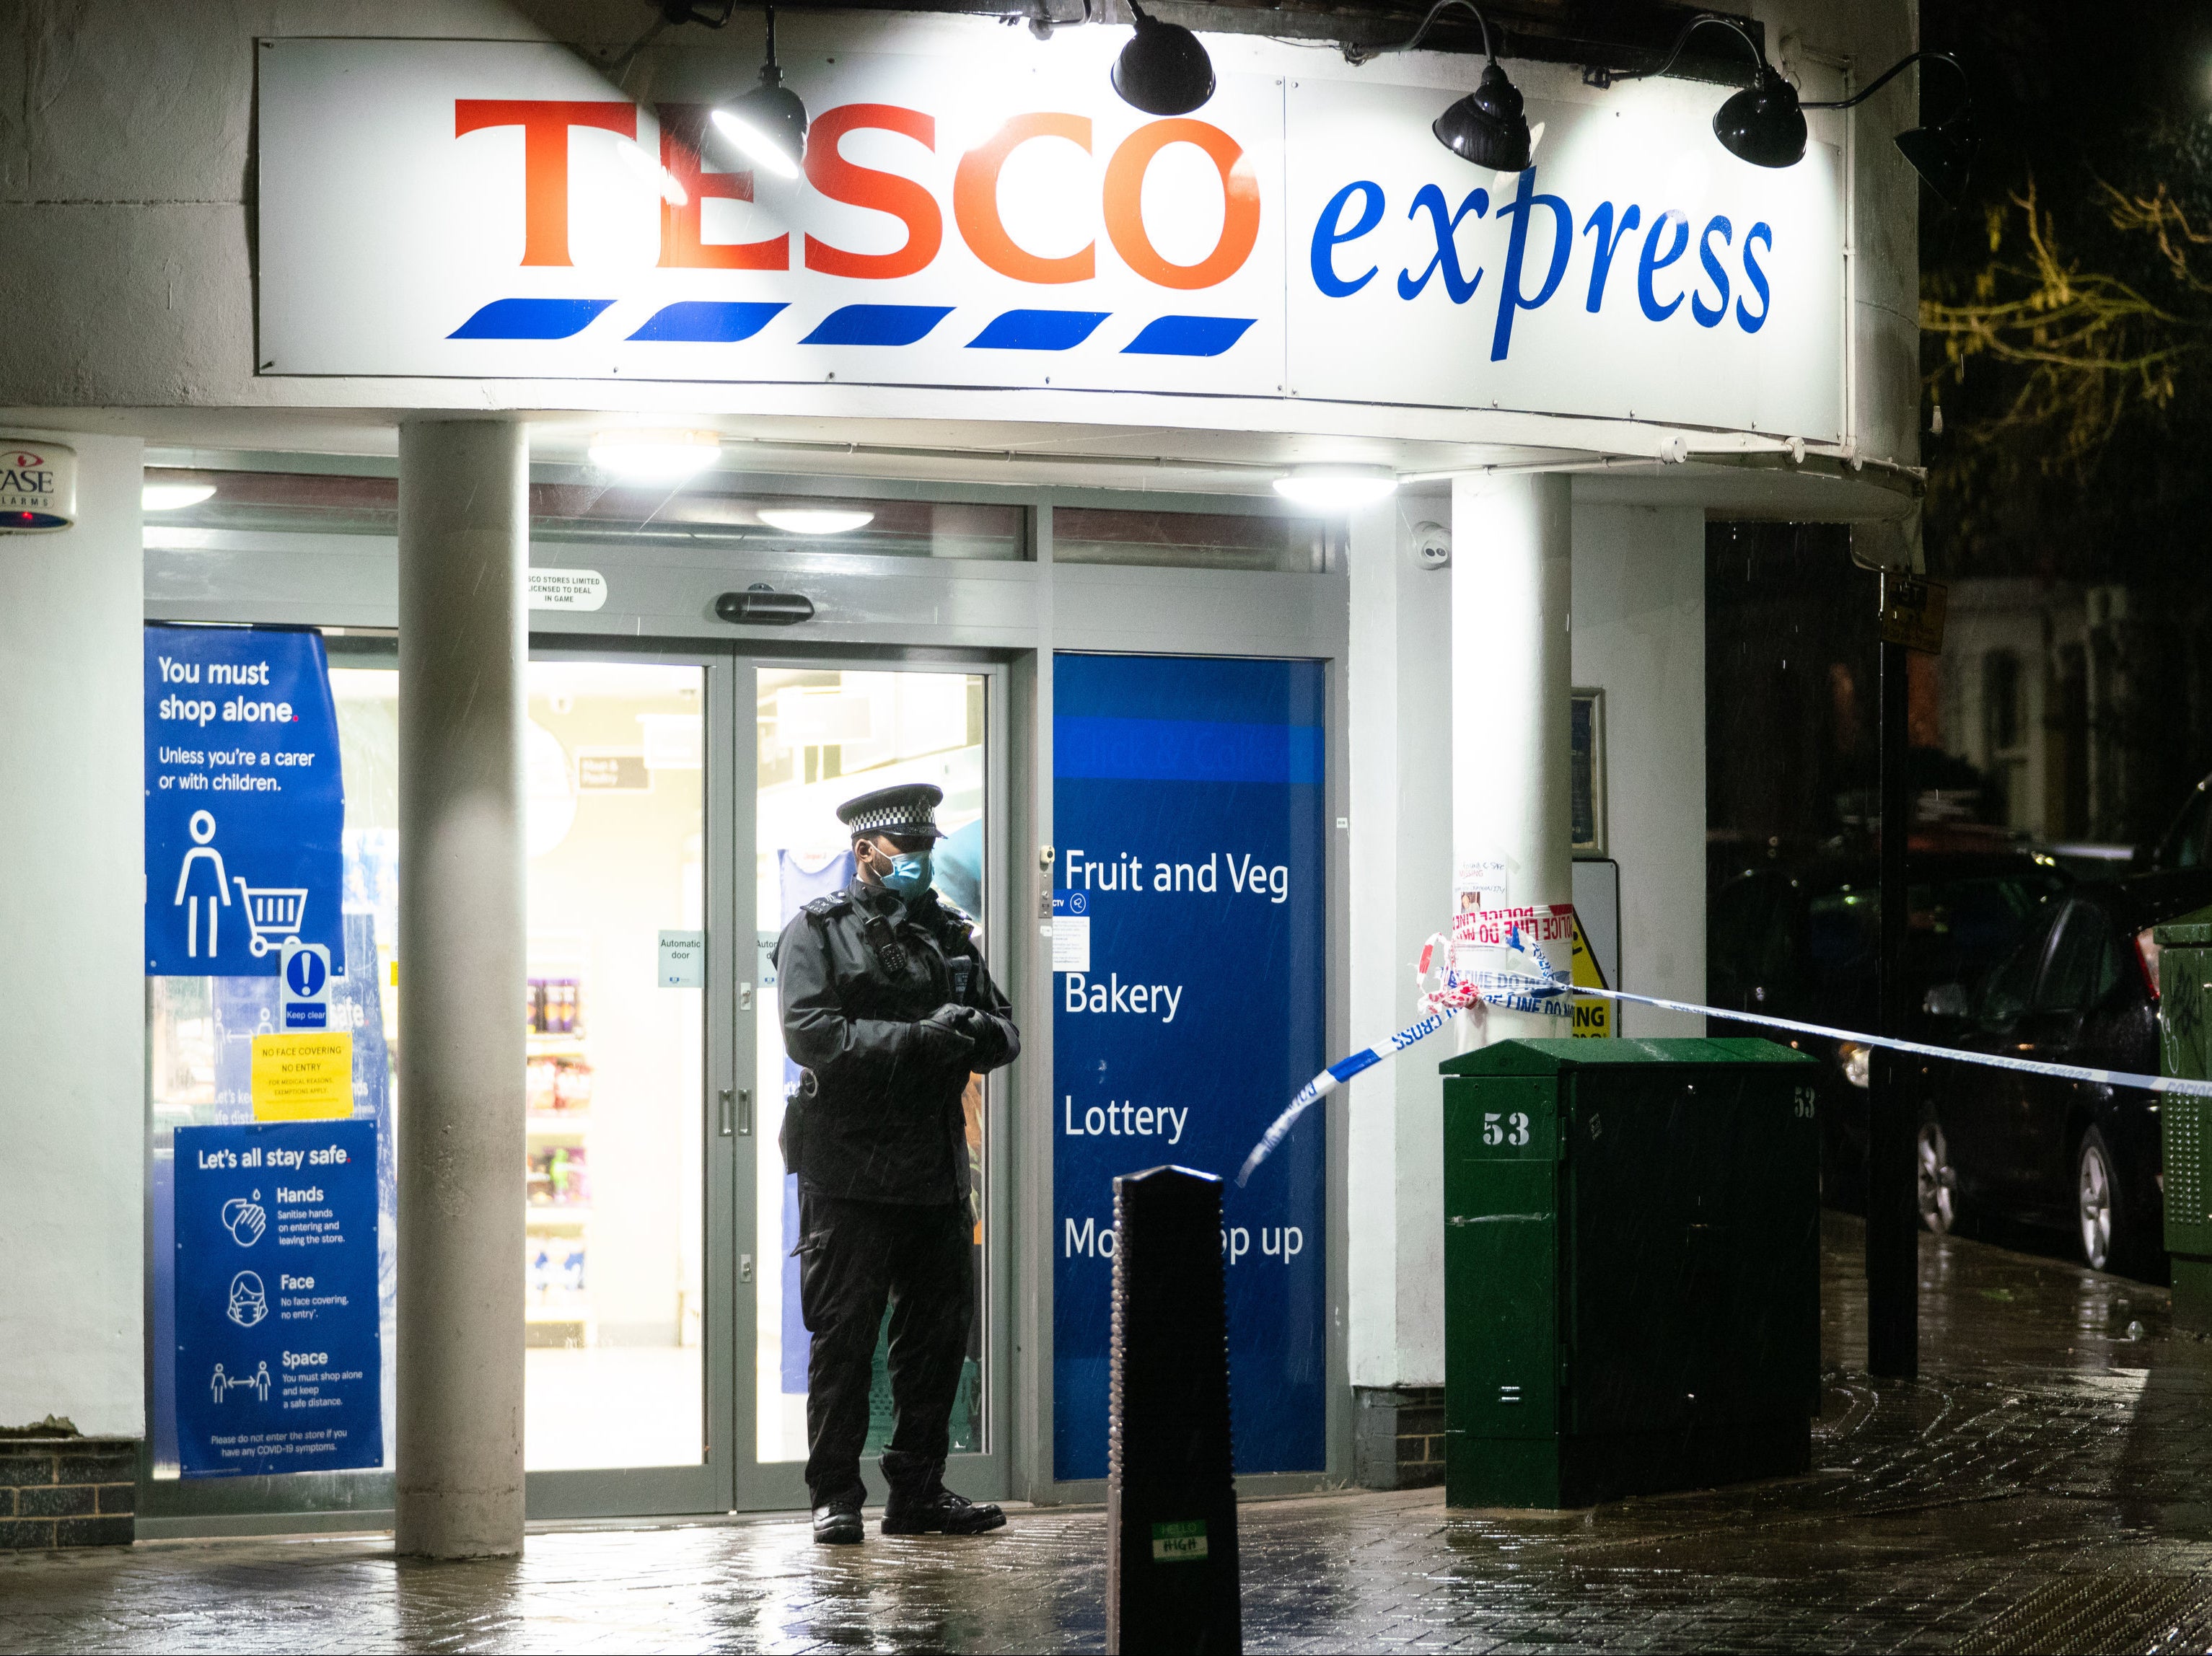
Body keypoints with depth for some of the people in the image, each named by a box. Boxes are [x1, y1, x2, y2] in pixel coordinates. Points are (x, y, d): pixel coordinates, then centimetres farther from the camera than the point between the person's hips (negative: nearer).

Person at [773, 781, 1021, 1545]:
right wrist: (917, 1040, -22)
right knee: (843, 1337, -3)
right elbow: (809, 1032, -15)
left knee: (939, 1333, 9)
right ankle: (835, 1496, 4)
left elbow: (1006, 1031, 15)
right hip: (850, 1170, -6)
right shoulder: (819, 931, -1)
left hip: (935, 1167, 6)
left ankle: (917, 1490, 18)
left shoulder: (948, 932, 16)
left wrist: (979, 1033, -10)